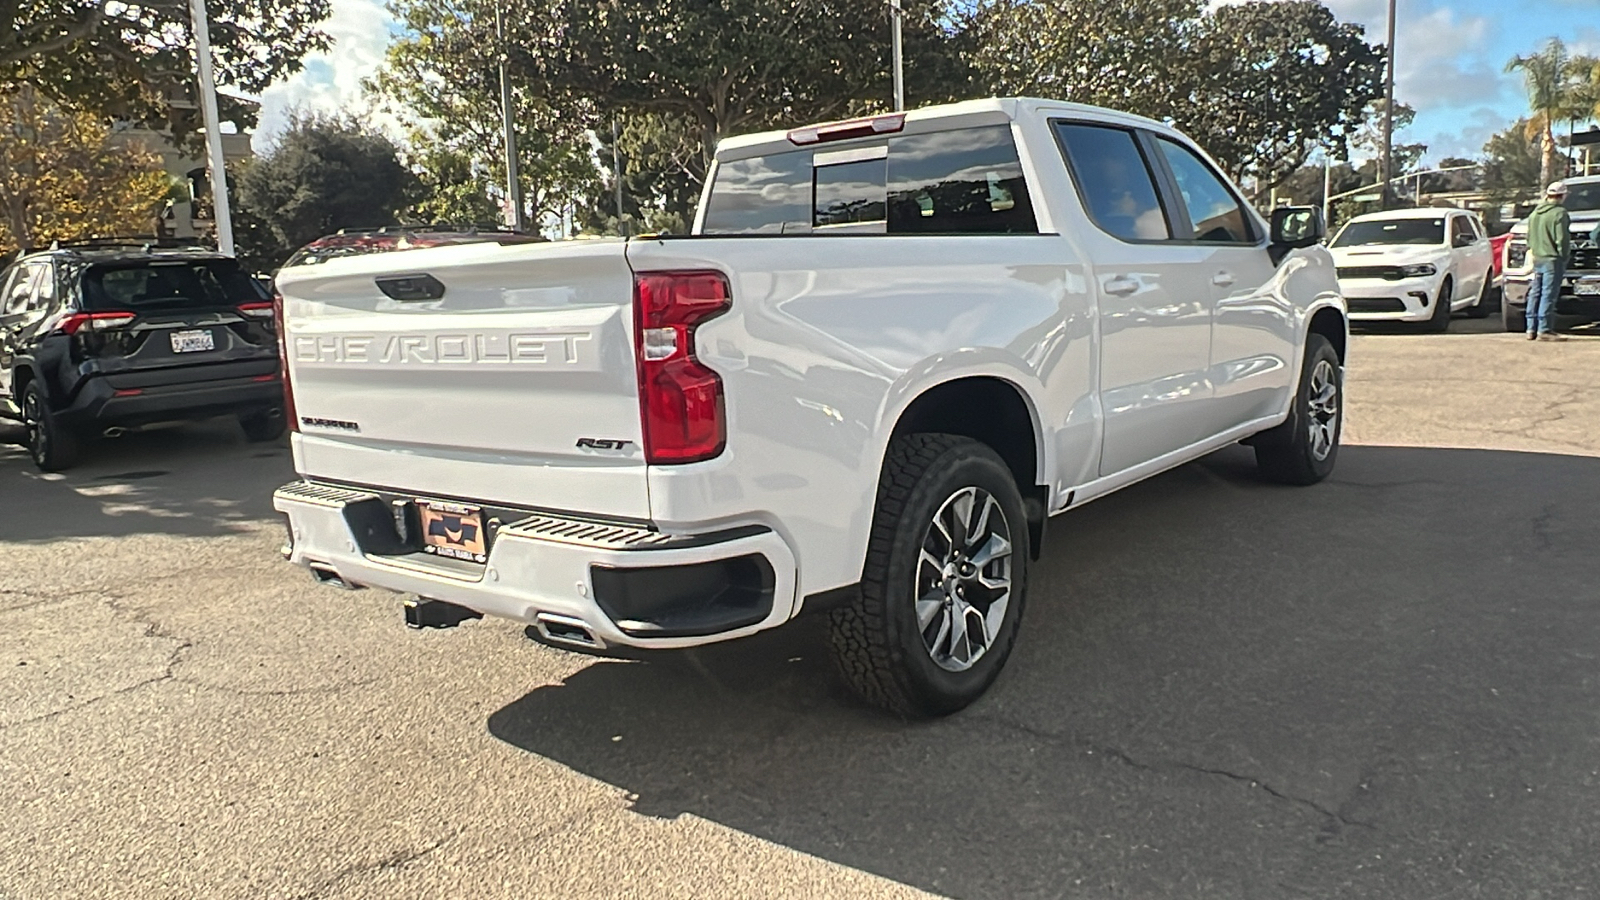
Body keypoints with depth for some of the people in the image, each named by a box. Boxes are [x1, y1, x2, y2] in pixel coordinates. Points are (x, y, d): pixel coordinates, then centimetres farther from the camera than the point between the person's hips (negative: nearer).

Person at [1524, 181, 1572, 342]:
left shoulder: (1535, 213, 13)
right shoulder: (1559, 213, -12)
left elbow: (1529, 237, 18)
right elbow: (1562, 239, -14)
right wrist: (1564, 256, -5)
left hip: (1537, 259, 8)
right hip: (1552, 260, -8)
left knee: (1535, 294, 11)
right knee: (1548, 295, -6)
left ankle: (1531, 328, 13)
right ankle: (1544, 330, -7)